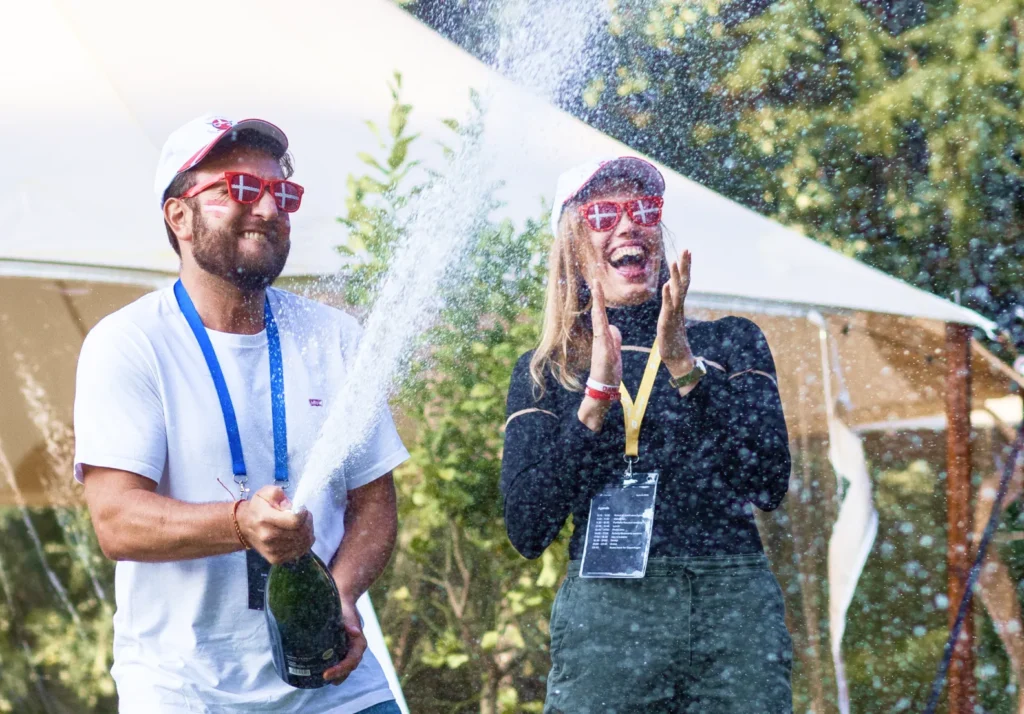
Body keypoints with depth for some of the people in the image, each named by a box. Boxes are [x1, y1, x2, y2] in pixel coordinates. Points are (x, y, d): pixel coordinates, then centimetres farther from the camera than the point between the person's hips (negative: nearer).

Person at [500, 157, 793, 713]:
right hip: (605, 614, 0)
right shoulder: (543, 373, 11)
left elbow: (770, 484, -2)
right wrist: (597, 396, -8)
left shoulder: (731, 343, 12)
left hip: (735, 614, 1)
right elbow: (526, 531, -1)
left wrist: (686, 369, -9)